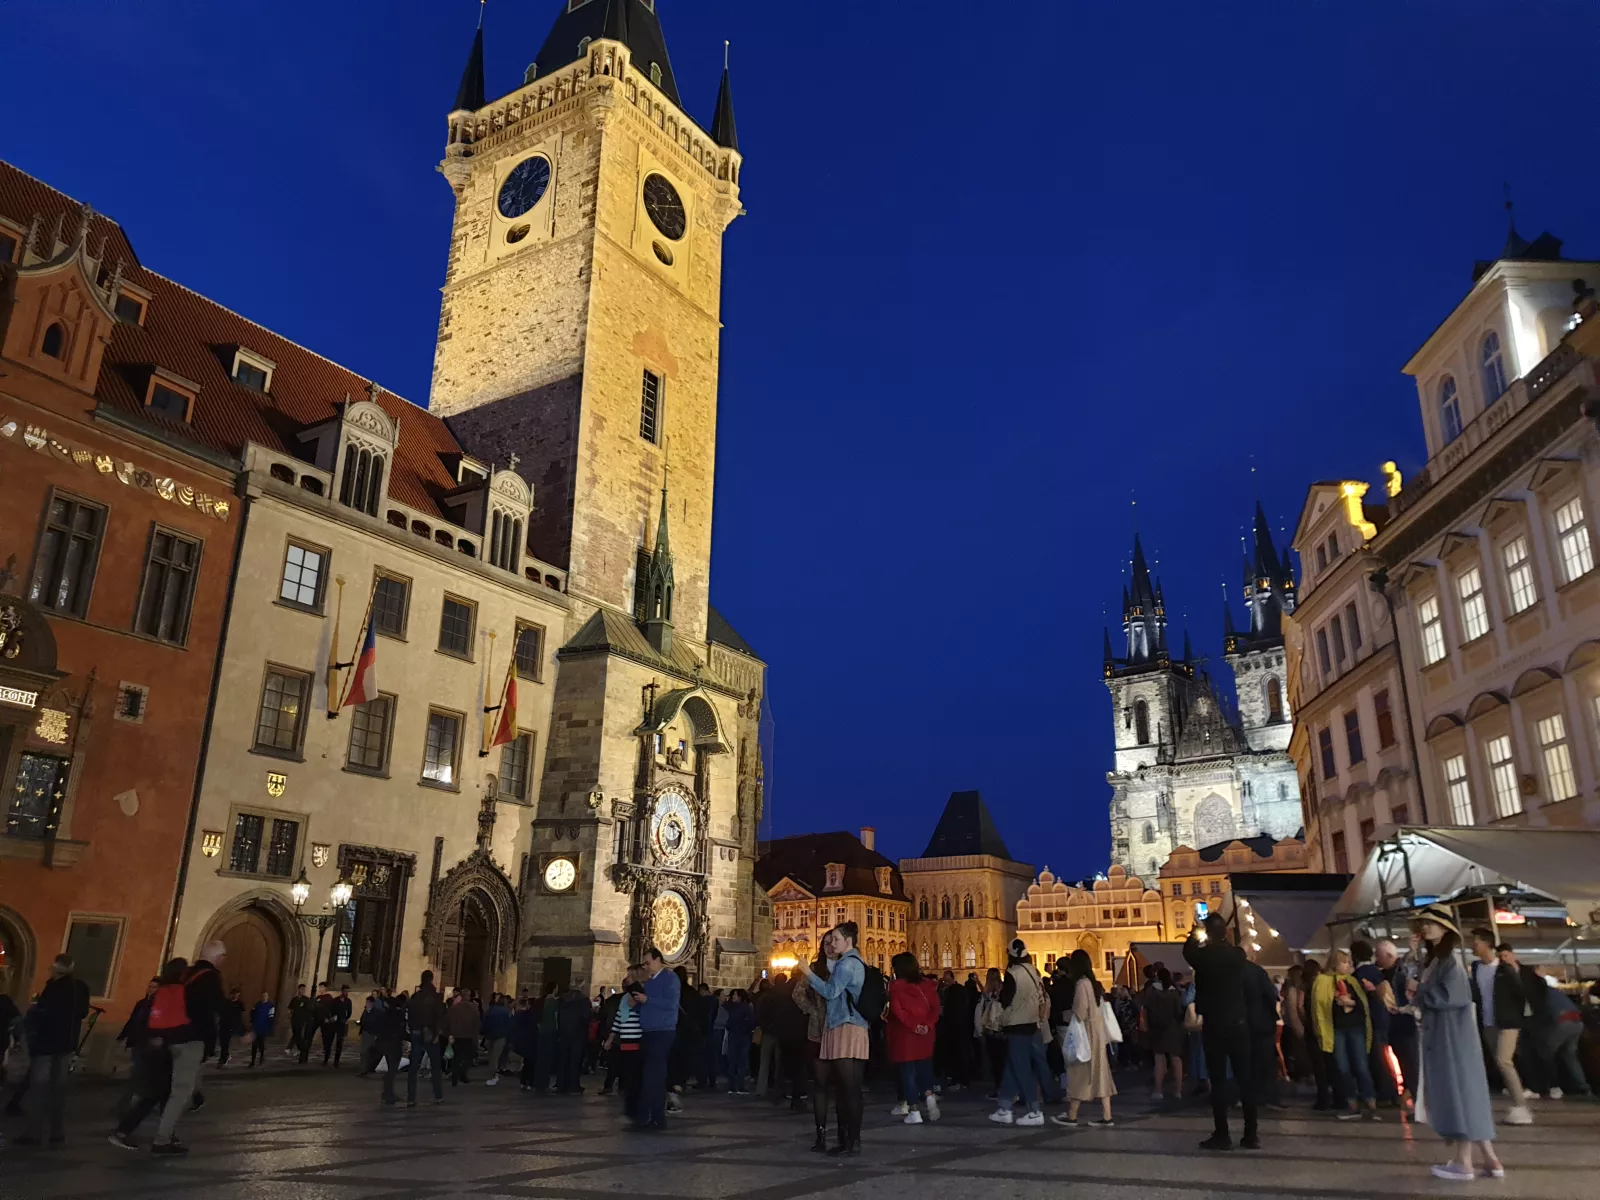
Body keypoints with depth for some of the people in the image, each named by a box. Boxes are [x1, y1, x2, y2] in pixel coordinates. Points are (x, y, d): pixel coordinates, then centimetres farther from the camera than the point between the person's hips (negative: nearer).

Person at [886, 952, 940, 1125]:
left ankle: (914, 1112, -1)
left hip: (904, 1034, -4)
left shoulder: (896, 986, -7)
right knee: (924, 1068, 16)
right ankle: (929, 1096, -6)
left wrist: (913, 1026, -14)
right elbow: (935, 1007, -1)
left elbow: (897, 1011, -15)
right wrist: (928, 1025, -10)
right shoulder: (927, 984, 6)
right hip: (925, 1034, 4)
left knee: (907, 1072, 2)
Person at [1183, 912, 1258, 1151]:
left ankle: (1222, 1135, 2)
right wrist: (1221, 934, 36)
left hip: (1214, 1026, -3)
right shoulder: (1237, 954, -2)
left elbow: (1188, 952, 13)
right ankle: (1251, 1135, 9)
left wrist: (1194, 937, 30)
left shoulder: (1202, 955, -10)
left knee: (1218, 1081, 1)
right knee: (1245, 1078, 7)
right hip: (1239, 1024, 3)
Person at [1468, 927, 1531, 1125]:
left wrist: (1515, 1015, -4)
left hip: (1506, 1023, -7)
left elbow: (1520, 993, -7)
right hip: (1487, 1024, 7)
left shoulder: (1505, 968, -12)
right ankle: (1518, 1103, 15)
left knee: (1503, 1060, -16)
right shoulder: (1475, 967, 6)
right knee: (1499, 1063, 8)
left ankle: (1520, 1106, -10)